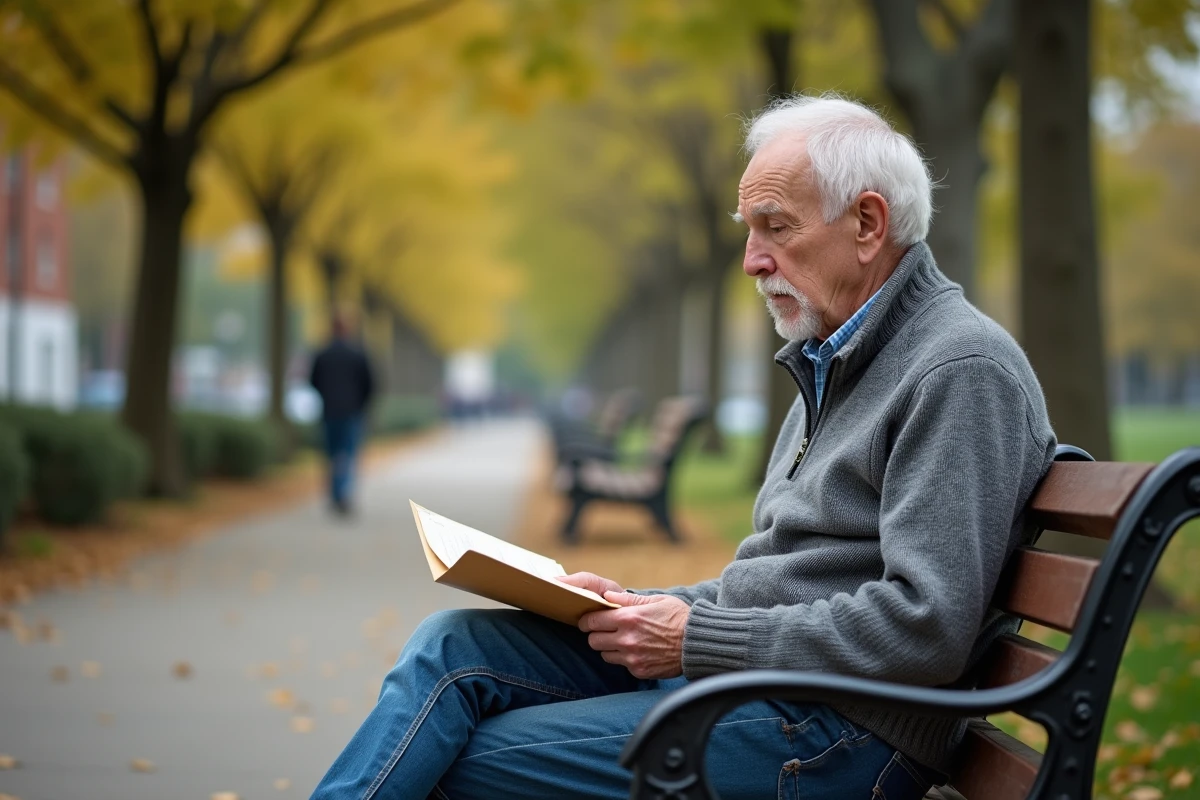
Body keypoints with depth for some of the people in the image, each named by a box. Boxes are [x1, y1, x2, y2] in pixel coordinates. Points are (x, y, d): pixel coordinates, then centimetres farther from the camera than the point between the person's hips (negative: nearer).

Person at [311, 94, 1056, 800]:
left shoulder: (963, 370, -14)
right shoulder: (832, 362, 19)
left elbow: (924, 630, -23)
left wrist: (699, 640, -18)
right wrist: (646, 608, 7)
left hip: (840, 730, -9)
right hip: (729, 667, 9)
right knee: (452, 645, -4)